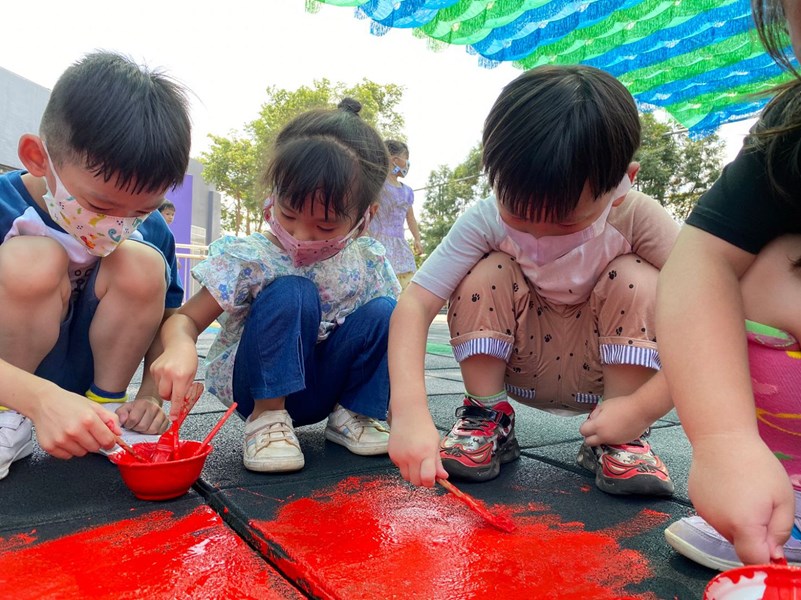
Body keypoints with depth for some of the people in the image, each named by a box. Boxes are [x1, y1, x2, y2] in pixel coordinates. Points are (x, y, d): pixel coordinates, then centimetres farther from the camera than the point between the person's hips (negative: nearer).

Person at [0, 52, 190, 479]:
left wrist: (151, 396, -18)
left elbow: (164, 324, -1)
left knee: (141, 265, -22)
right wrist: (42, 398, -44)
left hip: (88, 375, 3)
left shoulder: (152, 234, -11)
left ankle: (109, 404, -7)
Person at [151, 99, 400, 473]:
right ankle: (268, 416, -16)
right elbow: (186, 319, -17)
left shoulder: (368, 263, -9)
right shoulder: (249, 258, -18)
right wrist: (180, 346, -42)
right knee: (291, 293, -31)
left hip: (325, 387, 4)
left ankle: (353, 414, -2)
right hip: (262, 385, -3)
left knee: (382, 313, -21)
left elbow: (395, 334, 0)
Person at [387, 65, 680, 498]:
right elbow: (414, 305, -32)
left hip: (608, 371, 0)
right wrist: (409, 410, -45)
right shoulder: (485, 220, -24)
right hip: (518, 370, 0)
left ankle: (620, 442, -13)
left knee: (637, 276, -26)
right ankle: (487, 421, -8)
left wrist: (644, 407, -35)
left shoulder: (637, 219, -25)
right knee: (488, 271, -25)